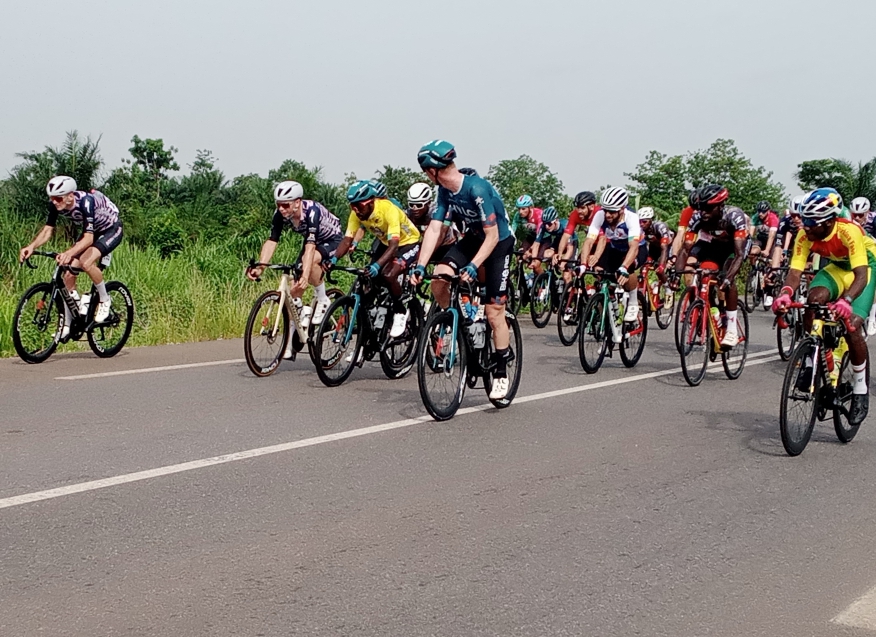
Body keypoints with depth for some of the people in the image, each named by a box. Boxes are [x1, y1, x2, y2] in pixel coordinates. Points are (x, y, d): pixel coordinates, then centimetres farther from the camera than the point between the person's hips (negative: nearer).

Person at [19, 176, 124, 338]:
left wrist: (68, 253, -57)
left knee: (86, 262, -32)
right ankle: (67, 324, 5)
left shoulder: (85, 201, -37)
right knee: (69, 273, -6)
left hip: (111, 230, -7)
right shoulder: (55, 205, -18)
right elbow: (47, 230, -14)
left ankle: (105, 300, -7)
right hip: (90, 231, 7)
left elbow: (88, 238, -41)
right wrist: (31, 246, -33)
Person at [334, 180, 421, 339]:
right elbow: (347, 240, -19)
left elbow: (394, 245, -42)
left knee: (389, 275, -28)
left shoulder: (388, 209, -36)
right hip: (386, 243, 7)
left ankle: (400, 312, -5)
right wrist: (334, 258, -38)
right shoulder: (357, 214, -18)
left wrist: (377, 265, -56)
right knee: (369, 277, -10)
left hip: (408, 243, -7)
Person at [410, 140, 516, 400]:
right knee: (439, 279, -18)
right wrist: (420, 266, -22)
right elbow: (434, 228, -11)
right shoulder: (445, 190, -9)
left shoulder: (477, 189, -31)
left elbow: (493, 236, -30)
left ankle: (501, 374, 7)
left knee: (494, 312, -6)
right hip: (473, 238, 7)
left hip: (499, 242, -7)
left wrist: (473, 266, -40)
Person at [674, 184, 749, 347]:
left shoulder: (734, 216, -37)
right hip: (714, 243, 4)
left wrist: (728, 278, -57)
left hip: (737, 243, -4)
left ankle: (732, 329, -22)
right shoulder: (697, 217, -28)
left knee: (727, 277, -28)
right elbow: (685, 249, -27)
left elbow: (739, 254, -43)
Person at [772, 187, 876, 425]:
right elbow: (795, 271, -28)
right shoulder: (806, 235, -24)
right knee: (814, 299, -27)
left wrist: (845, 300, -62)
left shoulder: (849, 231, -37)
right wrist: (785, 294, -49)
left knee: (852, 325, -21)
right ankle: (810, 364, -11)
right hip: (838, 267, 4)